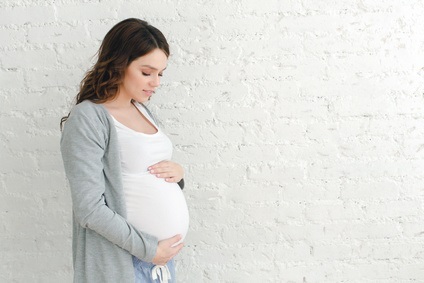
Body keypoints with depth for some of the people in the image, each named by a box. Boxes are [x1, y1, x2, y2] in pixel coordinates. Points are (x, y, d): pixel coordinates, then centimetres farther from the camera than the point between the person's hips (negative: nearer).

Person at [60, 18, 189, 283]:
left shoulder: (142, 110, 7)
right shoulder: (87, 118, -16)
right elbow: (90, 209, -20)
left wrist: (178, 171, -3)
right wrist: (148, 249, -17)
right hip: (123, 259, -7)